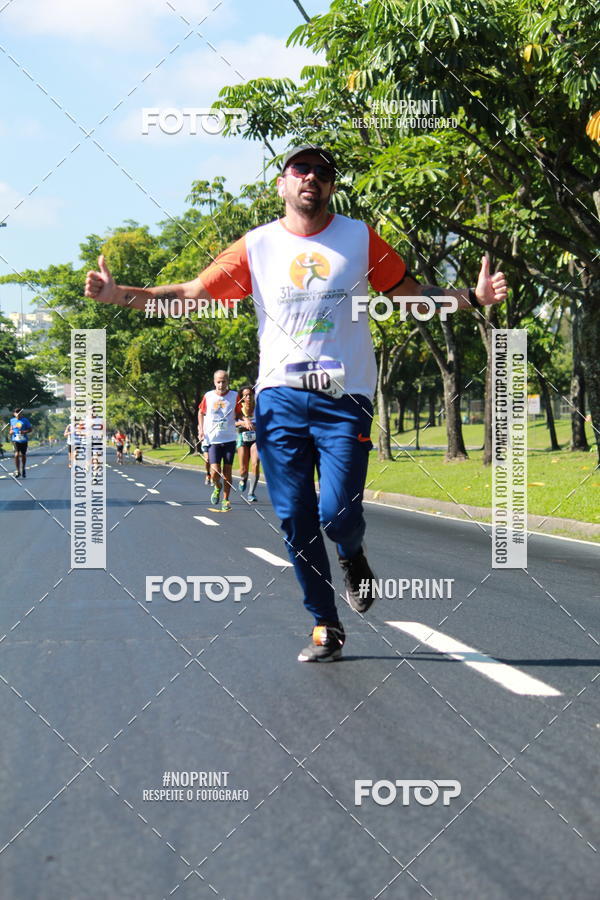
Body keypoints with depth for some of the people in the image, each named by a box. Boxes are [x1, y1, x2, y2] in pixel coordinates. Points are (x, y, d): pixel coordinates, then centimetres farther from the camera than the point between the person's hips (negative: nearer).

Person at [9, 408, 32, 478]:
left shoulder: (25, 420, 0)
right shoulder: (12, 420, 8)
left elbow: (30, 429, 2)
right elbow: (10, 429, 21)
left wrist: (24, 432, -16)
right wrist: (10, 432, -3)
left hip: (23, 440, 0)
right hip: (15, 440, 0)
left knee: (23, 455, 10)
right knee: (16, 454, -15)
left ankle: (23, 470, 30)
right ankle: (17, 471, -11)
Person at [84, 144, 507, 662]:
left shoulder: (360, 238, 6)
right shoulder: (256, 247, 6)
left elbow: (409, 293, 13)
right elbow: (191, 294, 6)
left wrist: (472, 298, -2)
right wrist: (120, 295, -6)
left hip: (344, 398, -1)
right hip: (279, 397, 1)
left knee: (338, 515, -13)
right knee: (295, 521, 0)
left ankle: (353, 559, 24)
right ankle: (326, 628, 14)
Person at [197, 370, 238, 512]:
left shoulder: (234, 396, -2)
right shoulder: (208, 396, 0)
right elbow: (201, 412, 15)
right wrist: (201, 429, 5)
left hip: (229, 439, 0)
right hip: (212, 440, 0)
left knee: (227, 471, 3)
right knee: (215, 471, -10)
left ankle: (226, 500, 17)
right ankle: (217, 487, 24)